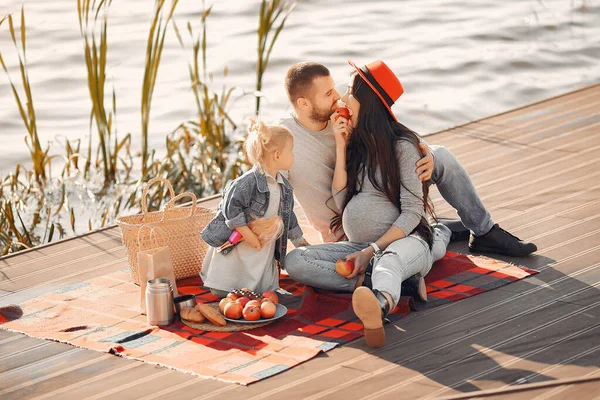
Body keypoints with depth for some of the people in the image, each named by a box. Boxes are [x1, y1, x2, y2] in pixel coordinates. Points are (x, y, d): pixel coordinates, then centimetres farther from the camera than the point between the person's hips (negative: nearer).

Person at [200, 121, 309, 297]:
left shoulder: (285, 186, 5)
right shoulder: (247, 183, -23)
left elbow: (288, 215, 17)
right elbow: (230, 207, -24)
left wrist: (300, 241, 19)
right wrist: (247, 233, -23)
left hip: (265, 253, 7)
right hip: (237, 251, -7)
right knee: (222, 292, -7)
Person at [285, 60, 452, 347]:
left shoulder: (402, 146, -5)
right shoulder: (353, 142, 12)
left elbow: (412, 213, -10)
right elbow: (341, 202, 1)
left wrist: (371, 251, -21)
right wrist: (341, 147, -4)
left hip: (405, 240, -7)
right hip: (358, 246, 7)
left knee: (389, 261, -44)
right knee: (294, 261, -17)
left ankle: (379, 305, -81)